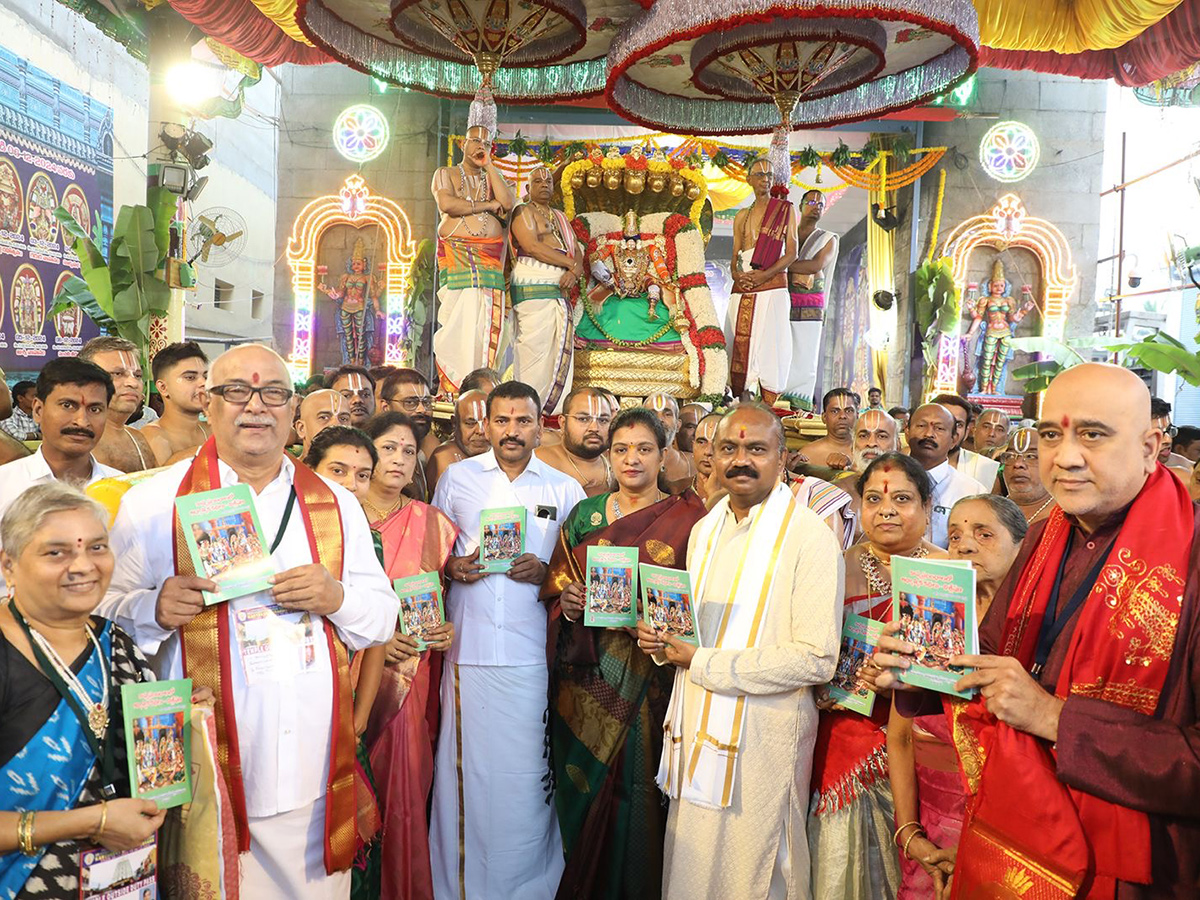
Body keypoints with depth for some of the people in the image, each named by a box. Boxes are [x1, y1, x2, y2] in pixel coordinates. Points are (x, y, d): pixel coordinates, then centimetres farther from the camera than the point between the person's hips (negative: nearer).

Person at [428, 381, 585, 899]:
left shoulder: (565, 490, 7)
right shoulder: (456, 478, 9)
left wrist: (544, 573, -9)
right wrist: (451, 567, -5)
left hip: (533, 654, 0)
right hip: (468, 648, 1)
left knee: (526, 775, 2)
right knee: (466, 769, 4)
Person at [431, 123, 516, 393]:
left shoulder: (492, 177, 22)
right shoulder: (446, 174, 13)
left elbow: (508, 203, 0)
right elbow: (446, 204, -9)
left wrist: (488, 166, 3)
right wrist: (486, 205, -2)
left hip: (490, 257, 3)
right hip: (456, 255, -3)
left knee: (487, 322, -7)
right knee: (459, 318, -13)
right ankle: (453, 388, -12)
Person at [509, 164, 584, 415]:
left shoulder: (560, 216, 25)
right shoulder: (523, 211, 3)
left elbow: (577, 251, 17)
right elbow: (532, 246, -12)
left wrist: (575, 272, -6)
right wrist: (571, 263, -9)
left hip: (561, 290, 7)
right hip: (533, 289, -7)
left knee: (560, 351, 2)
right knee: (535, 348, -12)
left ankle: (552, 410, 4)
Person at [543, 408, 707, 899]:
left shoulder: (686, 518, -1)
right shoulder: (585, 514, 9)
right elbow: (554, 582, 11)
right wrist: (568, 603, -10)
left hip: (645, 681, -3)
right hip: (585, 678, 3)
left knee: (634, 786, 2)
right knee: (582, 782, 11)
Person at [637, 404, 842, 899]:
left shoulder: (810, 537, -14)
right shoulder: (704, 530, 9)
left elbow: (816, 659, -20)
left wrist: (702, 663, -18)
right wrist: (663, 640, -3)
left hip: (763, 740, -6)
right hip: (695, 729, 6)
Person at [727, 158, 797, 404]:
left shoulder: (785, 209, 9)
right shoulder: (742, 216, 20)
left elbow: (791, 253, 1)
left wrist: (765, 274, -13)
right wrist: (736, 274, -3)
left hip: (772, 285, -4)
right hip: (742, 289, 4)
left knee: (769, 345, -10)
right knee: (739, 345, -1)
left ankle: (769, 409, -8)